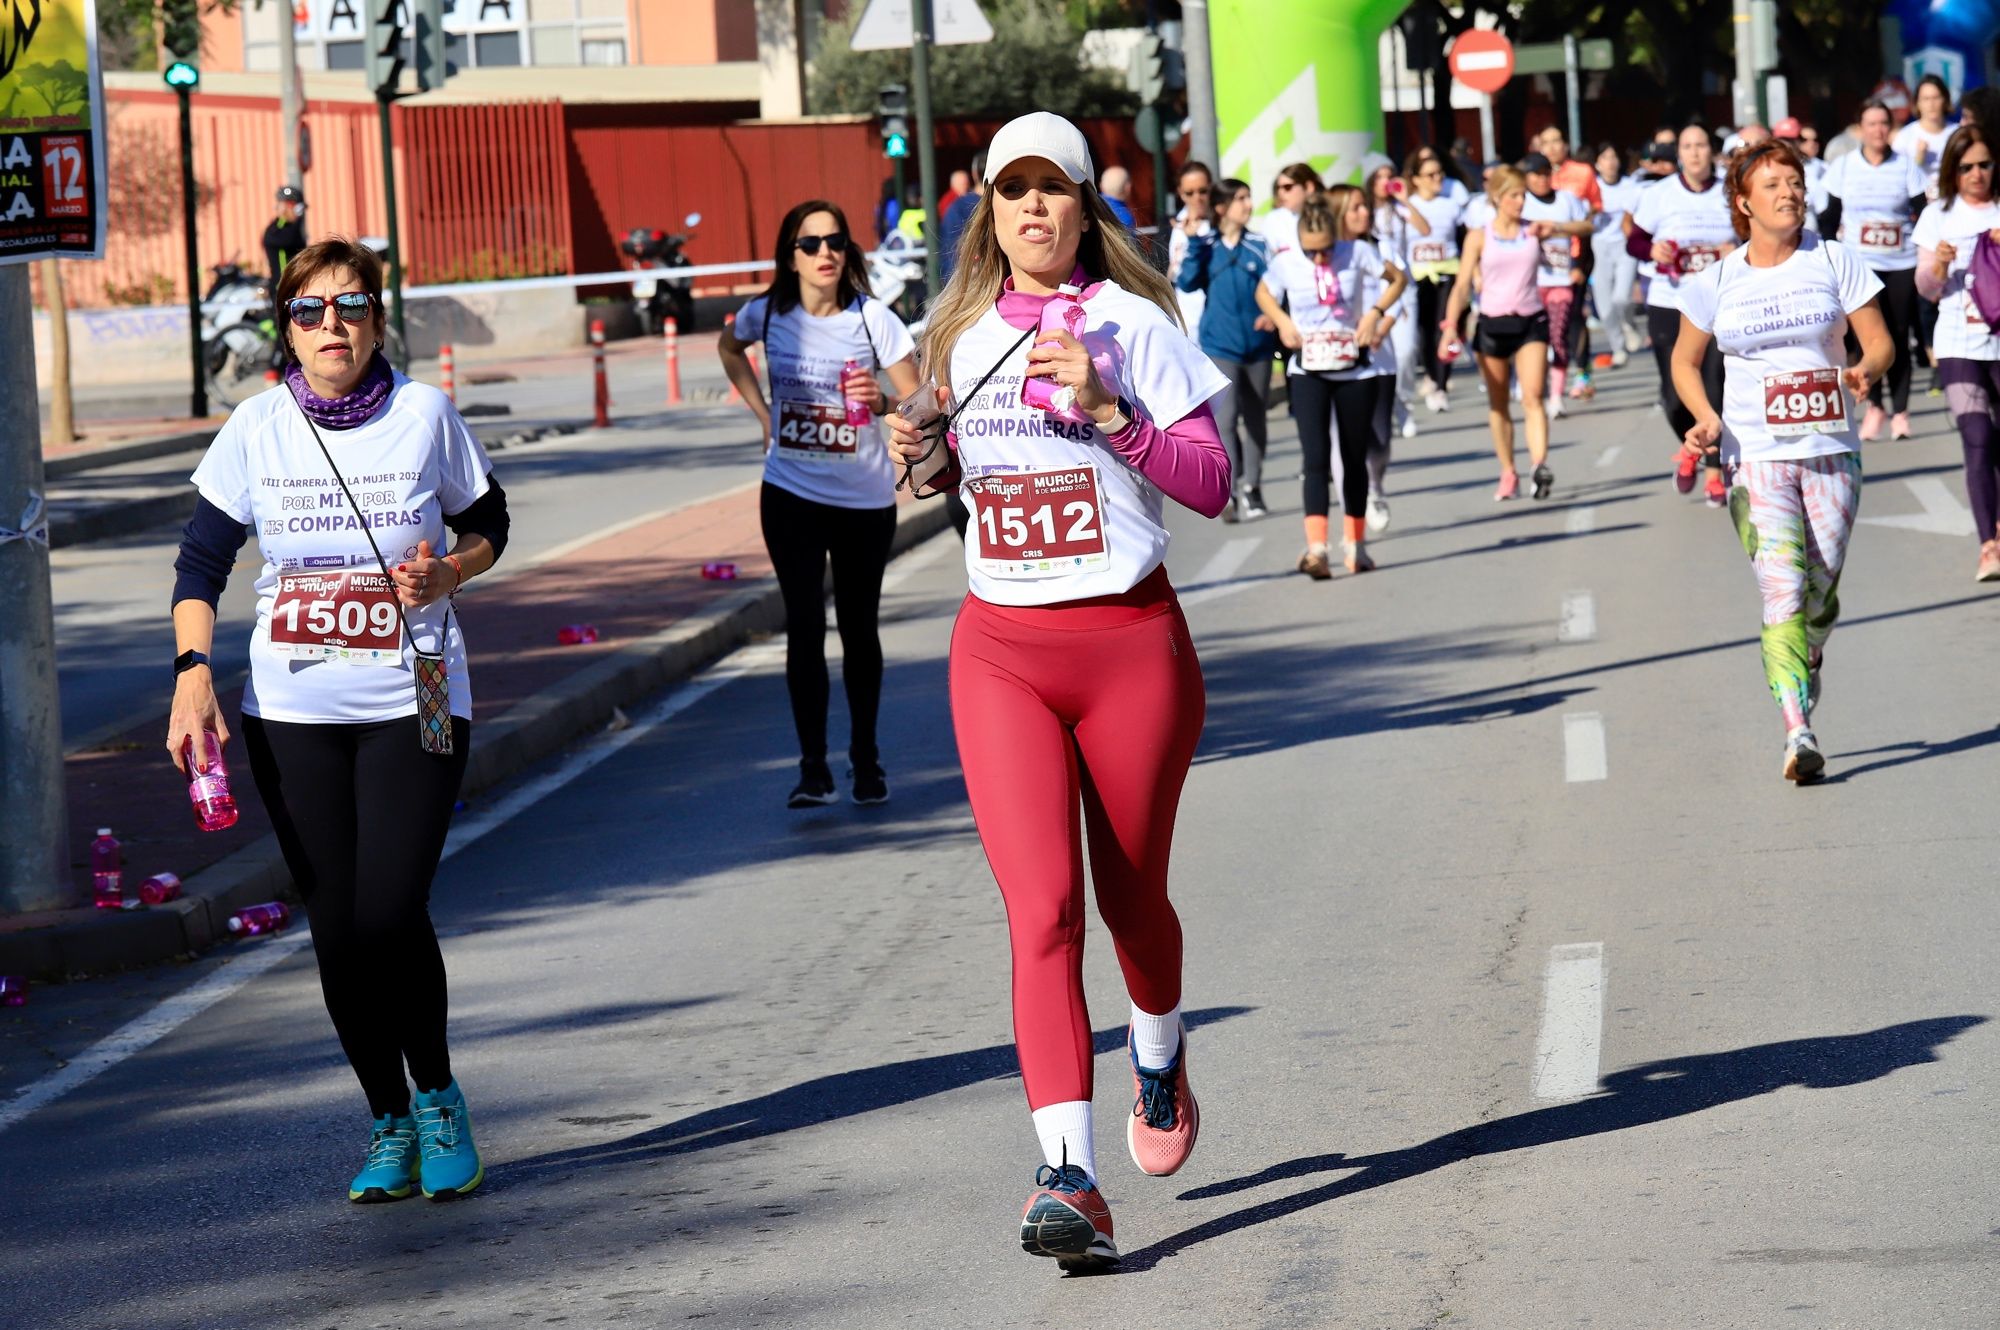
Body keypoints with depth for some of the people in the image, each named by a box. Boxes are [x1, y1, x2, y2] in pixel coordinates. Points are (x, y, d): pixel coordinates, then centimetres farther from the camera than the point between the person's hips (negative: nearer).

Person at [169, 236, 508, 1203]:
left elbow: (488, 524, 10)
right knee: (336, 929, 2)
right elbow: (201, 562, 4)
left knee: (390, 914, -14)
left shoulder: (424, 415, -4)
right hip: (291, 712, 2)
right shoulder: (256, 427, -1)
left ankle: (437, 1098, 11)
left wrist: (447, 574, -11)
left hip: (413, 701, -2)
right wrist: (193, 674, -9)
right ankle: (389, 1125, 18)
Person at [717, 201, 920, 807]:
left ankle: (866, 759, 22)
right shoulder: (767, 314, -3)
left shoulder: (872, 318, -9)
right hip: (791, 496, 1)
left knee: (858, 627, 9)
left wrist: (881, 400, -30)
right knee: (804, 626, -6)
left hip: (864, 500, -1)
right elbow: (728, 348, 21)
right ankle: (813, 767, -6)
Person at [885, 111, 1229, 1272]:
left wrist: (1106, 406, -19)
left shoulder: (1132, 323, -3)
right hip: (1001, 652, 2)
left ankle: (1159, 1060, 47)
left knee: (1131, 896, 13)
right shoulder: (964, 337, 10)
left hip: (1131, 641, -2)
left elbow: (1211, 484, -8)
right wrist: (932, 459, 4)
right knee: (1042, 908, -12)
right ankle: (1070, 1177, -20)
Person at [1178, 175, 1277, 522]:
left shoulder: (1259, 245, 4)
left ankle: (1251, 489, 21)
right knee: (1225, 415, -16)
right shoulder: (1205, 245, 1)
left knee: (1254, 418, 11)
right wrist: (1194, 244, -16)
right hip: (1219, 344, -3)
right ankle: (1227, 490, -20)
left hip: (1257, 344, 3)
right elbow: (1188, 282, -9)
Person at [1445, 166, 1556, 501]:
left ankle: (1540, 467, -27)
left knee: (1533, 397, -16)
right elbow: (1463, 285, -4)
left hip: (1530, 322, -1)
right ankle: (1508, 472, 22)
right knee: (1498, 404, 10)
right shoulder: (1479, 237, -1)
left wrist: (1551, 229, -8)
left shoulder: (1534, 231, 2)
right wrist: (1450, 324, -16)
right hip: (1492, 323, 1)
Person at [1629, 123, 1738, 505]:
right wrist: (1653, 250, -18)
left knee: (1715, 392, -7)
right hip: (1669, 307, 0)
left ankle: (1715, 473, 7)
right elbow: (1634, 241, 3)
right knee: (1676, 396, -2)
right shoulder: (1659, 194, 0)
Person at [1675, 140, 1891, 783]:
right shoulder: (1719, 281, 2)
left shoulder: (1833, 262, 1)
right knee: (1783, 591, -17)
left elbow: (1879, 342, 4)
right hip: (1755, 457, -2)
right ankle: (1799, 736, -24)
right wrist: (1706, 417, -3)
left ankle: (1805, 662, 42)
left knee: (1821, 590, 6)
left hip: (1831, 450, 2)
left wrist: (1864, 372, -19)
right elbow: (1685, 359, 15)